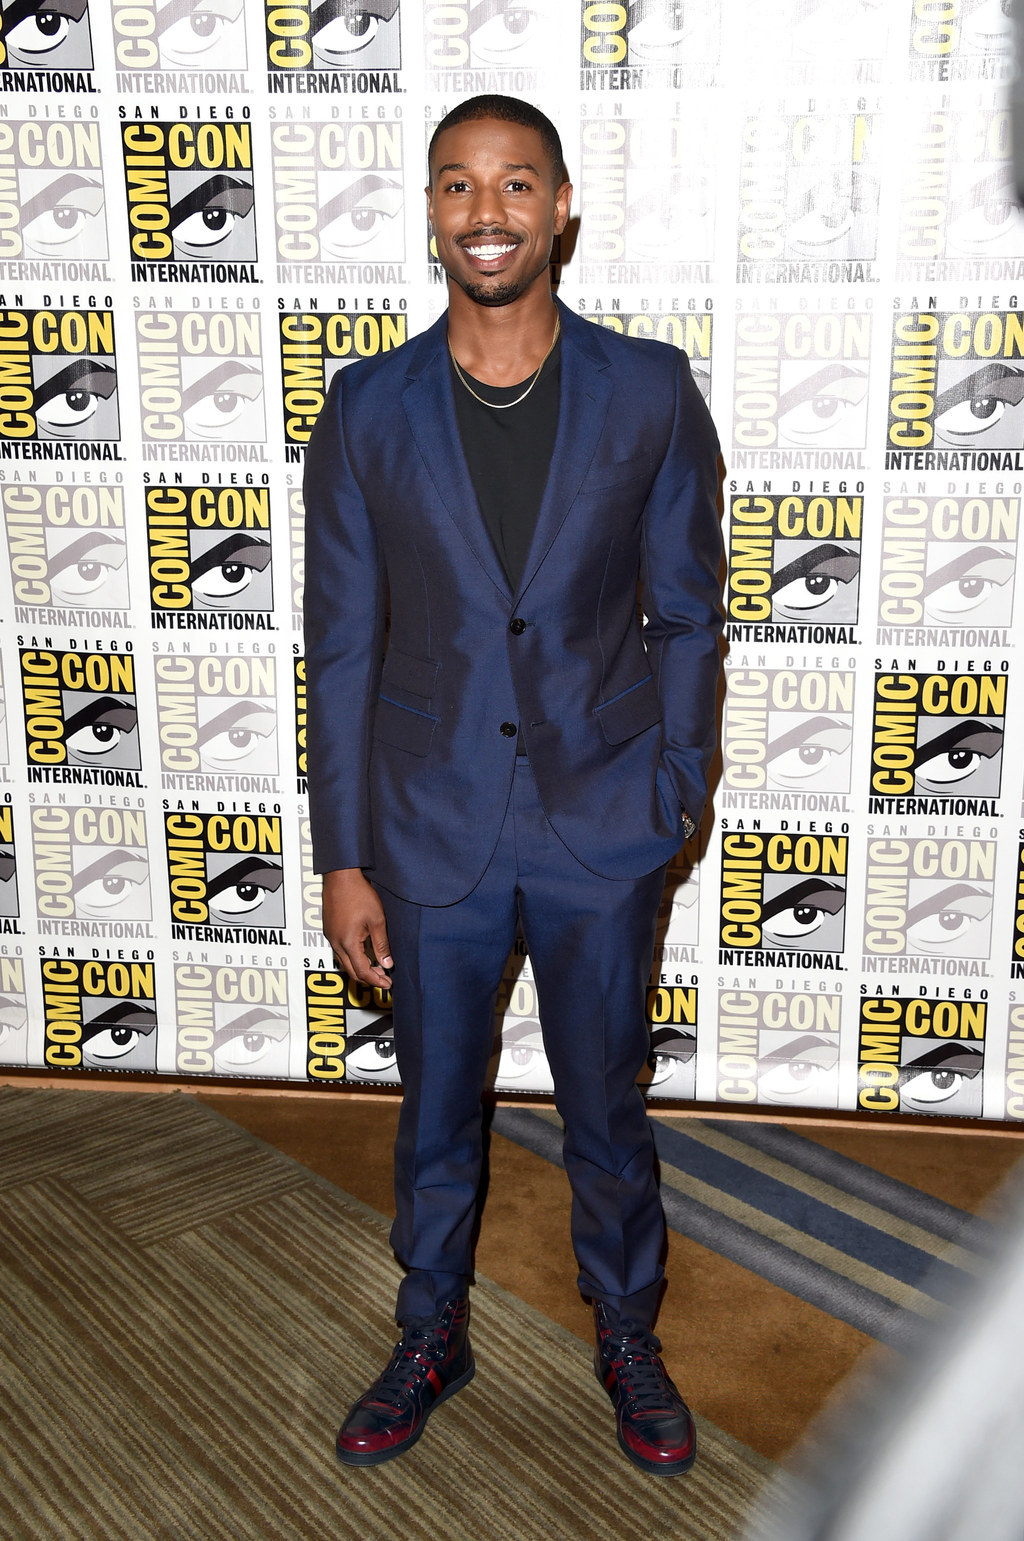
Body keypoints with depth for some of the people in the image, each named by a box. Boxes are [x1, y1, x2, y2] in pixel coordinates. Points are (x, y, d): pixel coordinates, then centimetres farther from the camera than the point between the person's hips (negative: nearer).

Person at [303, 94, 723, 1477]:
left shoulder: (650, 391, -4)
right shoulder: (367, 409, -3)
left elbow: (686, 613, 2)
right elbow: (342, 645, -1)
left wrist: (674, 798, -3)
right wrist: (342, 859, -3)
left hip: (600, 834, 0)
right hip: (433, 832, 1)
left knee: (607, 1115, 16)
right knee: (436, 1116, 17)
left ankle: (628, 1339, 40)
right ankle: (432, 1338, 41)